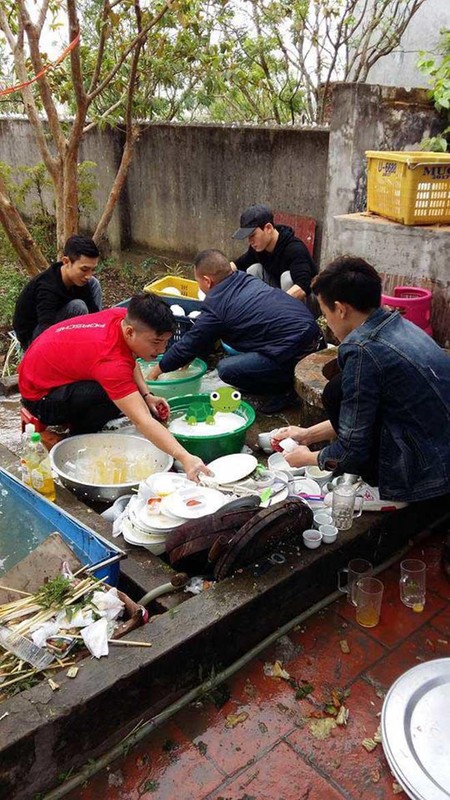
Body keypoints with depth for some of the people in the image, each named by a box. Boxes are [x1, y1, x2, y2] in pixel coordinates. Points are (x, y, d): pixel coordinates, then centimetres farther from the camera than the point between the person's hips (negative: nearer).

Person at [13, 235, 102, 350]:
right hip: (33, 336, -8)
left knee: (93, 283, -3)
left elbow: (94, 311, -9)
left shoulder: (77, 278, -12)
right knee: (77, 306, -32)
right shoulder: (47, 288, -35)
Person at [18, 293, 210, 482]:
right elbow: (142, 421, -44)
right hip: (39, 397, -9)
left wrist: (147, 395, -5)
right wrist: (185, 458, -52)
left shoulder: (125, 317, -13)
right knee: (114, 397, -30)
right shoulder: (111, 362, -37)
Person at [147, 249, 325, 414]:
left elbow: (188, 346, 3)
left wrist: (157, 370, 19)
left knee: (226, 369, -9)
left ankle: (286, 387, 1)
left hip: (296, 353, -9)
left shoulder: (215, 307, -10)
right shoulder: (246, 279, 13)